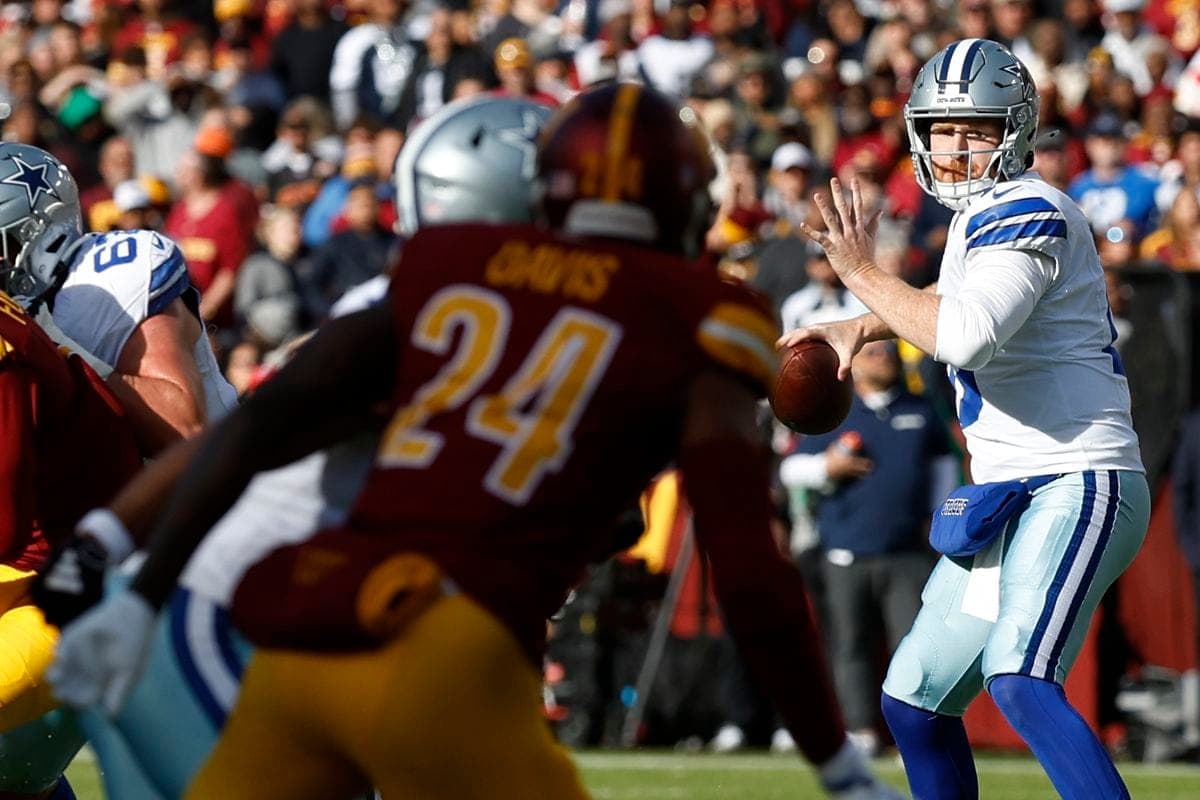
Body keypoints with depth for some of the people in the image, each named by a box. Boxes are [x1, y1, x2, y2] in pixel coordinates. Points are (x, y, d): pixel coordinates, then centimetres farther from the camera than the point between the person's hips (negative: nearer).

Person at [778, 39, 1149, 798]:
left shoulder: (1028, 211, -13)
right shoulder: (979, 216, 16)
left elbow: (968, 335, -30)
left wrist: (862, 272, -17)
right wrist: (863, 326, 23)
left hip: (1077, 485, -10)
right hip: (1006, 500, 10)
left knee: (1020, 680, -31)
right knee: (914, 702, 14)